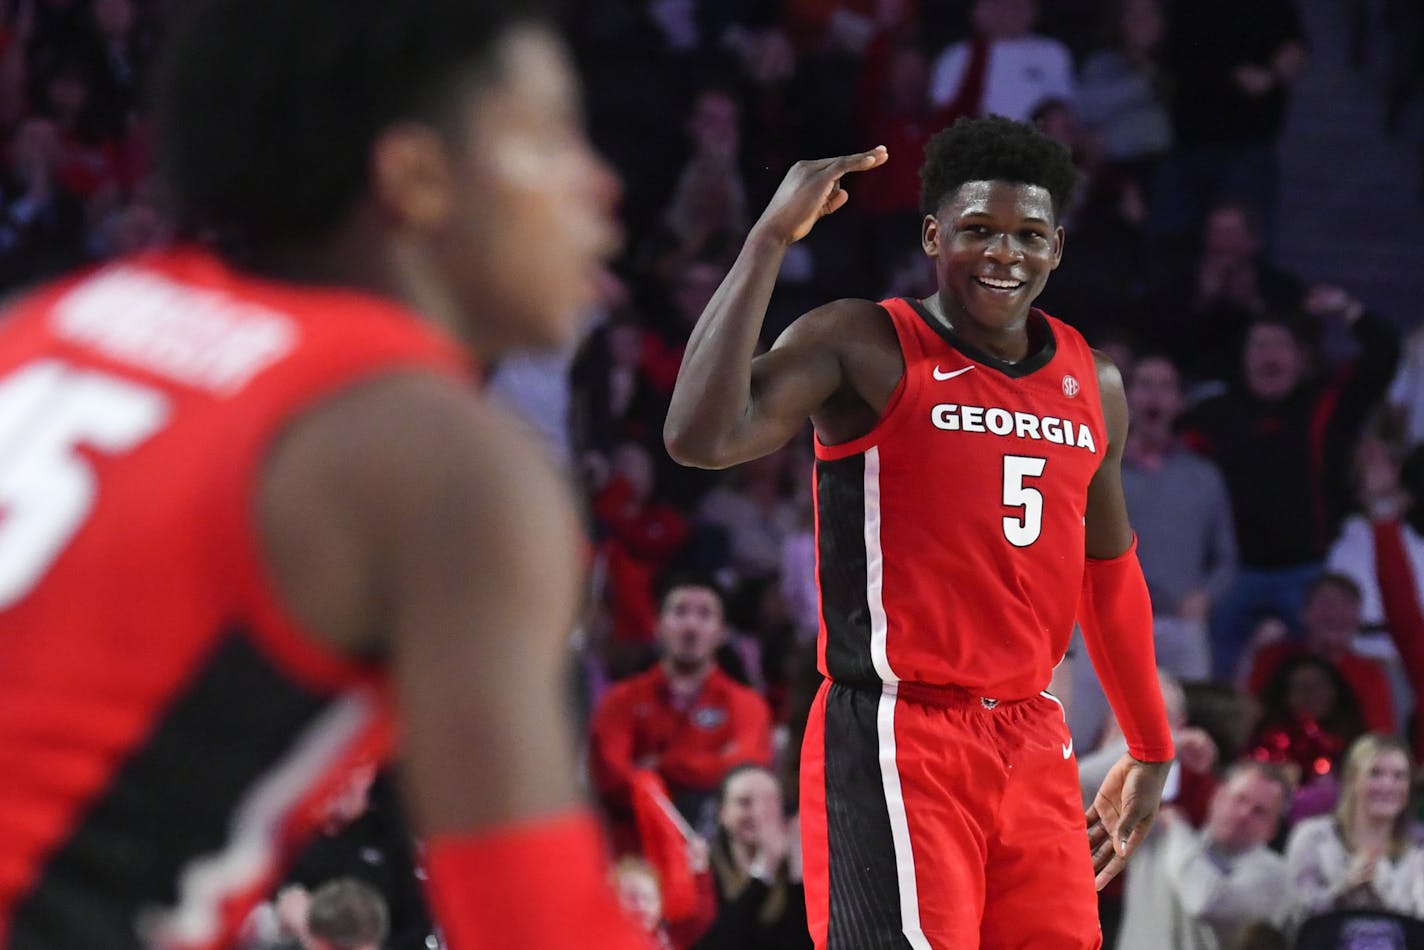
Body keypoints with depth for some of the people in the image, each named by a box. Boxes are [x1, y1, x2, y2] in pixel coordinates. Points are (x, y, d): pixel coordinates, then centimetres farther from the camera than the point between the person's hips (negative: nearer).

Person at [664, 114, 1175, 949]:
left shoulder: (1093, 385, 14)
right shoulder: (862, 347, -6)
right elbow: (701, 437, -23)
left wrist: (1150, 752, 28)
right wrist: (772, 238, -23)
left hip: (1034, 745, 7)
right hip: (899, 740, -7)